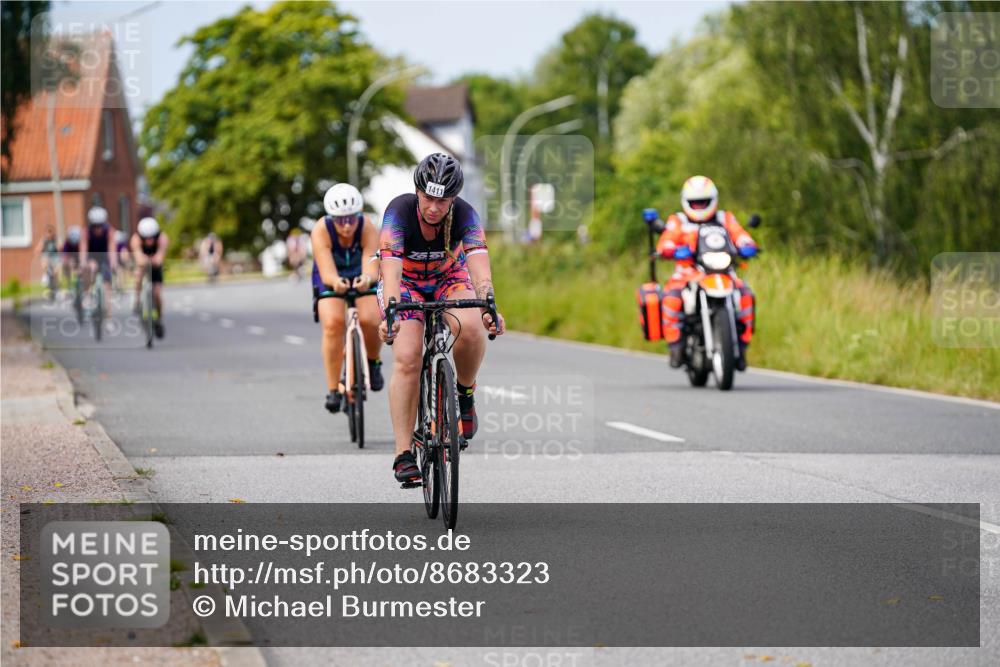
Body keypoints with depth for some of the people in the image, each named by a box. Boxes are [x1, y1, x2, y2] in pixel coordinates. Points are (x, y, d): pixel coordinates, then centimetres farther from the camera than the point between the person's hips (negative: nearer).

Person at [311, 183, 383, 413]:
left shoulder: (368, 228, -28)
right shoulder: (321, 230, -29)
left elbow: (372, 267, -38)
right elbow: (327, 273, -38)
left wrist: (367, 279, -62)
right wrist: (337, 282, -61)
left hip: (362, 280, 0)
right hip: (331, 282, 0)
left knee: (369, 320, -27)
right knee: (332, 323, -27)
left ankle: (373, 362, 5)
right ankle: (333, 389, -18)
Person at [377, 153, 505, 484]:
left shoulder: (464, 214, -26)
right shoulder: (399, 212, -31)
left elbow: (478, 263, -39)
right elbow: (391, 269, -42)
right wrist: (391, 314, -59)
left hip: (449, 277, 1)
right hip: (405, 281, -1)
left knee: (470, 328, -32)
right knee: (407, 358, -21)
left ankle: (464, 393, -2)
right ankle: (403, 455, -18)